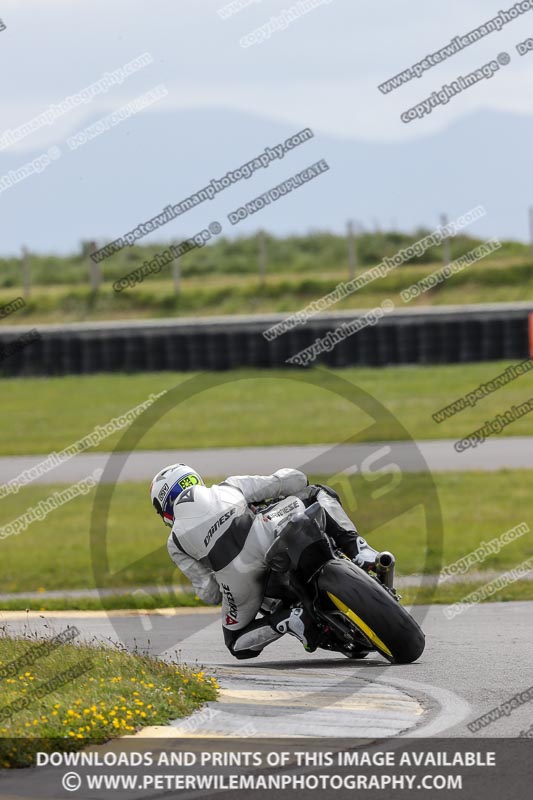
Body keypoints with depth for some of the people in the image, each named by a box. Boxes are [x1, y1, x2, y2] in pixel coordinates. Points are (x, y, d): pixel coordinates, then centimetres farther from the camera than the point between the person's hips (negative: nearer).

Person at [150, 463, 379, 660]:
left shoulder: (176, 542, 28)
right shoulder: (229, 487, 31)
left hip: (235, 571, -1)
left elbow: (210, 595, 20)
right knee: (318, 494, 27)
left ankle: (287, 620, -7)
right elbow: (294, 480, 25)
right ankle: (358, 551, 1)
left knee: (238, 644, 24)